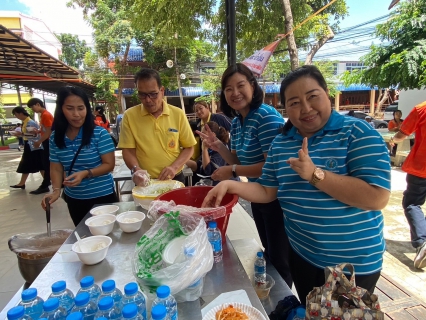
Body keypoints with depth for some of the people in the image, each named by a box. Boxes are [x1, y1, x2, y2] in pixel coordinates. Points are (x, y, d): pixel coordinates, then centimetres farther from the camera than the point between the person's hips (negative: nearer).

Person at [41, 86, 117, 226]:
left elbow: (109, 165, -13)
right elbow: (56, 168, 4)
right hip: (74, 199, 4)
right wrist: (56, 190, -12)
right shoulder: (55, 137, -2)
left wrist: (85, 173, -26)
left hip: (102, 196, -4)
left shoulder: (100, 133, -15)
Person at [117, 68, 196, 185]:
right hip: (145, 182, 0)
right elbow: (128, 150, -2)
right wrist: (136, 169, -21)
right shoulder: (129, 115, -4)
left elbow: (189, 147, 1)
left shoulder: (178, 114, -4)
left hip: (174, 179, 1)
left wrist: (174, 167, -14)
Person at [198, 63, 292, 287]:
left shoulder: (266, 116, -22)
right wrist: (219, 147, -6)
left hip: (277, 198, -8)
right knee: (269, 253, 26)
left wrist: (232, 172, -23)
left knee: (280, 259, 9)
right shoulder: (236, 122, 4)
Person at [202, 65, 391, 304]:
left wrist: (314, 174, -31)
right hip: (301, 255, 5)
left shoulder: (357, 133, -17)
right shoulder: (280, 143, -2)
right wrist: (230, 185, -13)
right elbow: (267, 192, 1)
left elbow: (377, 198, -25)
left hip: (354, 263, -4)